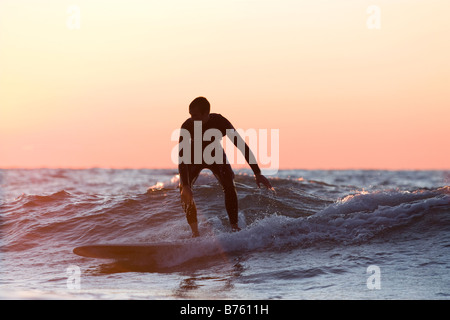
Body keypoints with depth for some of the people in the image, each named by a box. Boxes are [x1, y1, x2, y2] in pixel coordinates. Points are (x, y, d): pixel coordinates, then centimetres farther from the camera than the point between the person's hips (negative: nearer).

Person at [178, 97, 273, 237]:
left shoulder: (220, 122, -32)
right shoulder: (187, 126, -33)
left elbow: (242, 146, -29)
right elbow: (182, 156, -33)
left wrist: (257, 174, -33)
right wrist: (185, 185, -43)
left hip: (215, 154, 0)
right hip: (194, 157, 0)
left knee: (229, 186, -24)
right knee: (184, 191, -18)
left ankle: (234, 227, -21)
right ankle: (195, 232, -14)